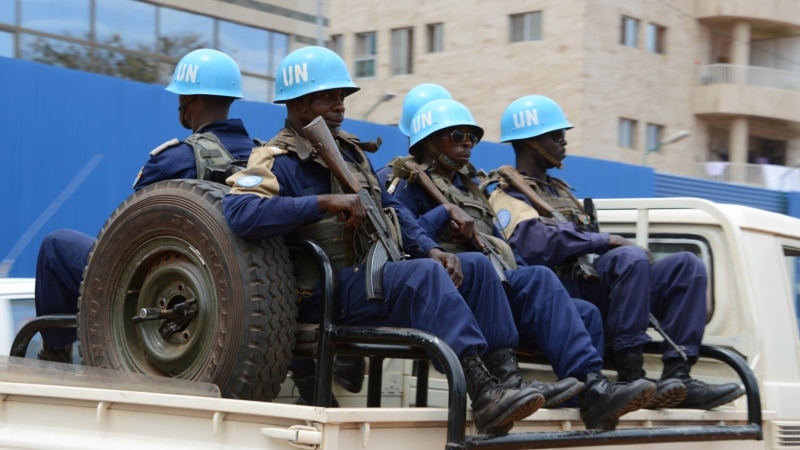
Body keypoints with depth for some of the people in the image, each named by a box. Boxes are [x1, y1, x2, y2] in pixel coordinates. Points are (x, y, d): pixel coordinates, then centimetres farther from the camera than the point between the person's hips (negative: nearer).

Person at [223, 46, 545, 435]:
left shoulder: (350, 150, 19)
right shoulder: (277, 161, -8)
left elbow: (390, 209, 23)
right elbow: (237, 211, -27)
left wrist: (430, 249, 4)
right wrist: (325, 202, -30)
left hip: (375, 273, 9)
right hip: (328, 290, -9)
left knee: (476, 267, 2)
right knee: (425, 274, -31)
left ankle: (506, 374, -8)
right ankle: (483, 394, -39)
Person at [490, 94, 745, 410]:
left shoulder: (558, 190, 32)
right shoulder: (509, 197, 0)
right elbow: (536, 244, -21)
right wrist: (605, 241, -17)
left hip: (595, 286, 9)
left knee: (687, 265, -7)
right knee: (630, 258, -34)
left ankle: (677, 375, -22)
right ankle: (630, 377, -35)